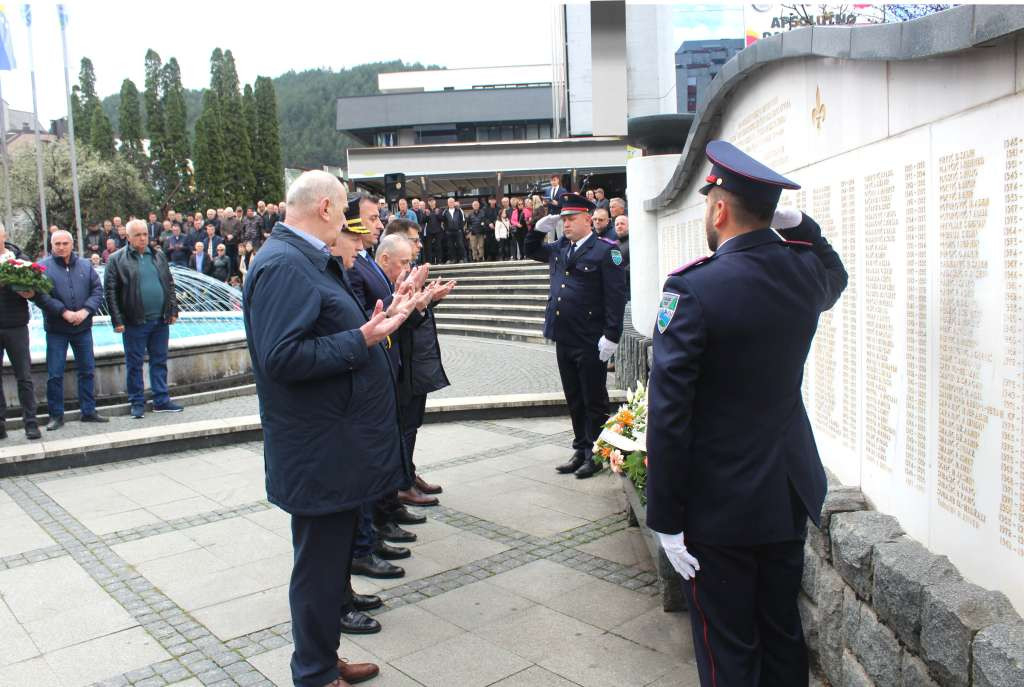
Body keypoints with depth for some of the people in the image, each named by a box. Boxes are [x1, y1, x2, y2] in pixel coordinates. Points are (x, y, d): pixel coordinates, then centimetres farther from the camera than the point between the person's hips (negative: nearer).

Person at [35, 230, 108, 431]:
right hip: (56, 330, -3)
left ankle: (88, 410, 21)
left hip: (83, 328, 3)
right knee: (55, 374, 1)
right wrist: (64, 312, -19)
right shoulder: (43, 267, -3)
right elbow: (40, 296, -12)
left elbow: (97, 290, 1)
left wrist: (85, 311, -13)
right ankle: (56, 415, 12)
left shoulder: (85, 266, 6)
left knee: (87, 370, 10)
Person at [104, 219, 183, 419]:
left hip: (160, 320, 4)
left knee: (160, 361, 10)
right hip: (134, 322, -4)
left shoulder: (158, 256, 11)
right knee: (134, 364, 5)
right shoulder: (117, 260, -3)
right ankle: (137, 403, 15)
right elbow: (110, 291, -5)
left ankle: (161, 401, 18)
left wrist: (172, 310, 7)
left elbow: (169, 284, 15)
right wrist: (117, 320, -10)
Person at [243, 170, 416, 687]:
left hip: (337, 445, 11)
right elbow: (283, 357, -27)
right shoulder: (284, 265, -19)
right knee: (321, 563, 4)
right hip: (318, 451, -11)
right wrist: (361, 340, -23)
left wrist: (373, 324, 11)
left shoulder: (310, 261, 14)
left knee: (330, 556, 20)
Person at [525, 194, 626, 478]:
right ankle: (581, 450, 25)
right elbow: (531, 250, 30)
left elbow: (616, 295, -14)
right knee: (574, 400, 15)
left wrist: (611, 336, -19)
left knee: (594, 401, 4)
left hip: (591, 342, -7)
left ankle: (596, 455, 15)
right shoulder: (559, 248, 12)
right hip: (564, 338, 7)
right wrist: (540, 228, 11)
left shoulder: (605, 250, -9)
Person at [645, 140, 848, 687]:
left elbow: (669, 412, -21)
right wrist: (797, 223, 10)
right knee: (783, 634, 20)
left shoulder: (693, 288, -20)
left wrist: (666, 519, -12)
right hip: (789, 495, 6)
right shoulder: (806, 271, -2)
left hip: (719, 504, -6)